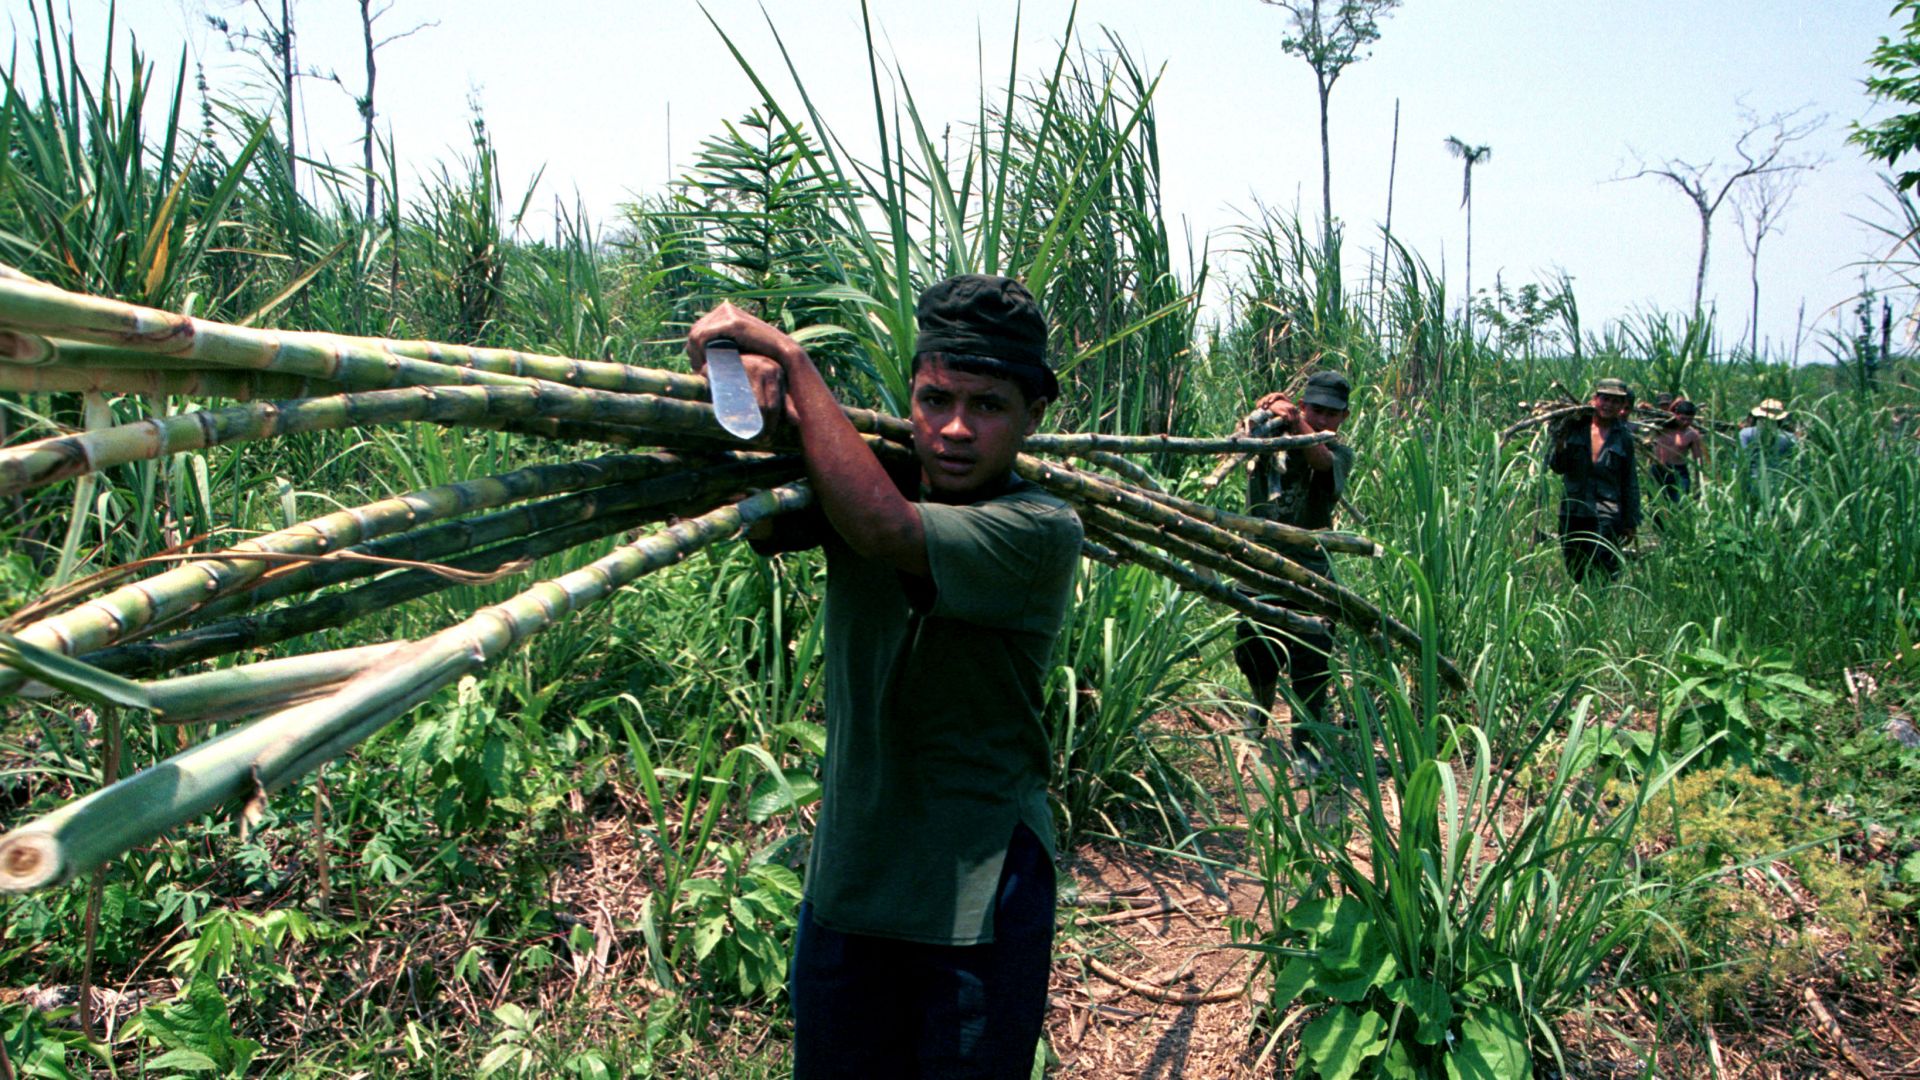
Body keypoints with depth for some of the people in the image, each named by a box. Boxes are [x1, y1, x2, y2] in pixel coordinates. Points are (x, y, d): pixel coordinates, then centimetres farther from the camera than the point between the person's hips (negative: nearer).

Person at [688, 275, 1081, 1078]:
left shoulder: (1040, 530, -19)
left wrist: (791, 357, -27)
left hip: (978, 898, -4)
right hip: (846, 882, 5)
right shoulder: (863, 479, -2)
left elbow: (882, 527, -34)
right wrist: (753, 381, -25)